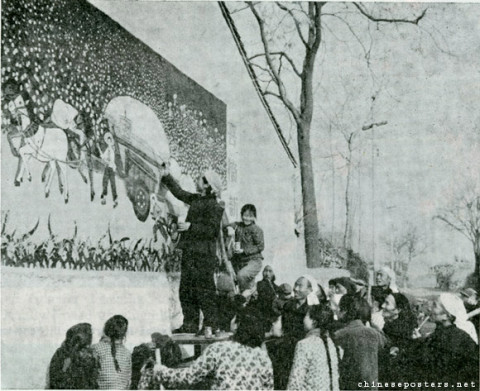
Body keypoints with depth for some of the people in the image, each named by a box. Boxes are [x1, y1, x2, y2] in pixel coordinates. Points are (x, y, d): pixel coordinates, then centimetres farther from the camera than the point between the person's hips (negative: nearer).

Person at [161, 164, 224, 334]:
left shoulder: (213, 206, -11)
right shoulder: (196, 199, 15)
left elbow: (212, 230, -18)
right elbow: (180, 193, 32)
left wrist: (191, 226, -18)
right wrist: (166, 177, 35)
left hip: (203, 255, -9)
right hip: (190, 252, 9)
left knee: (204, 291, -6)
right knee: (186, 290, 10)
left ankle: (210, 325, 0)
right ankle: (190, 324, 17)